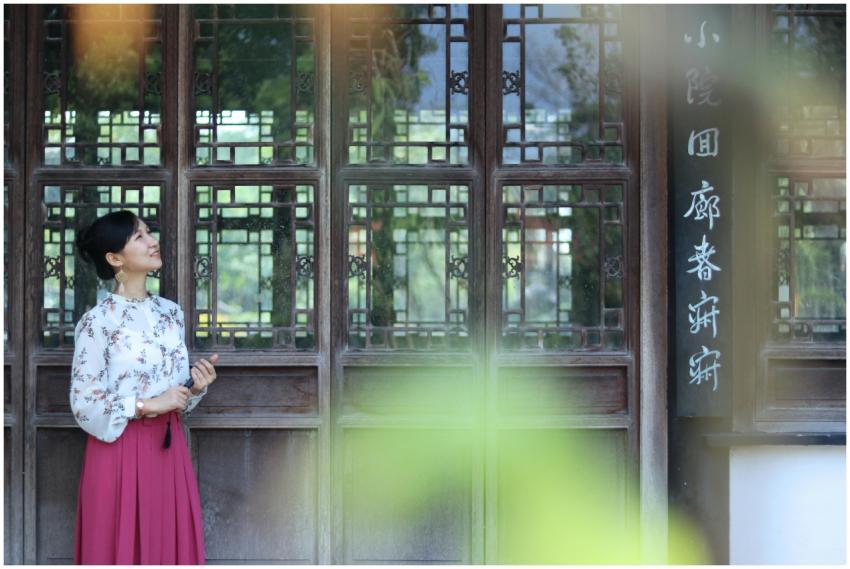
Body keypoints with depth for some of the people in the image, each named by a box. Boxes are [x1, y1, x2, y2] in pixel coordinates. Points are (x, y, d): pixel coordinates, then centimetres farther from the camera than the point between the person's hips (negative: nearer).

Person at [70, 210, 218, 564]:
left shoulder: (170, 312, 8)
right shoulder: (97, 321, -11)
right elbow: (84, 404, -13)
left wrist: (196, 387, -6)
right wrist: (147, 405, -18)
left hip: (168, 448, 6)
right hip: (120, 452, -5)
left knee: (169, 544, 9)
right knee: (120, 546, 2)